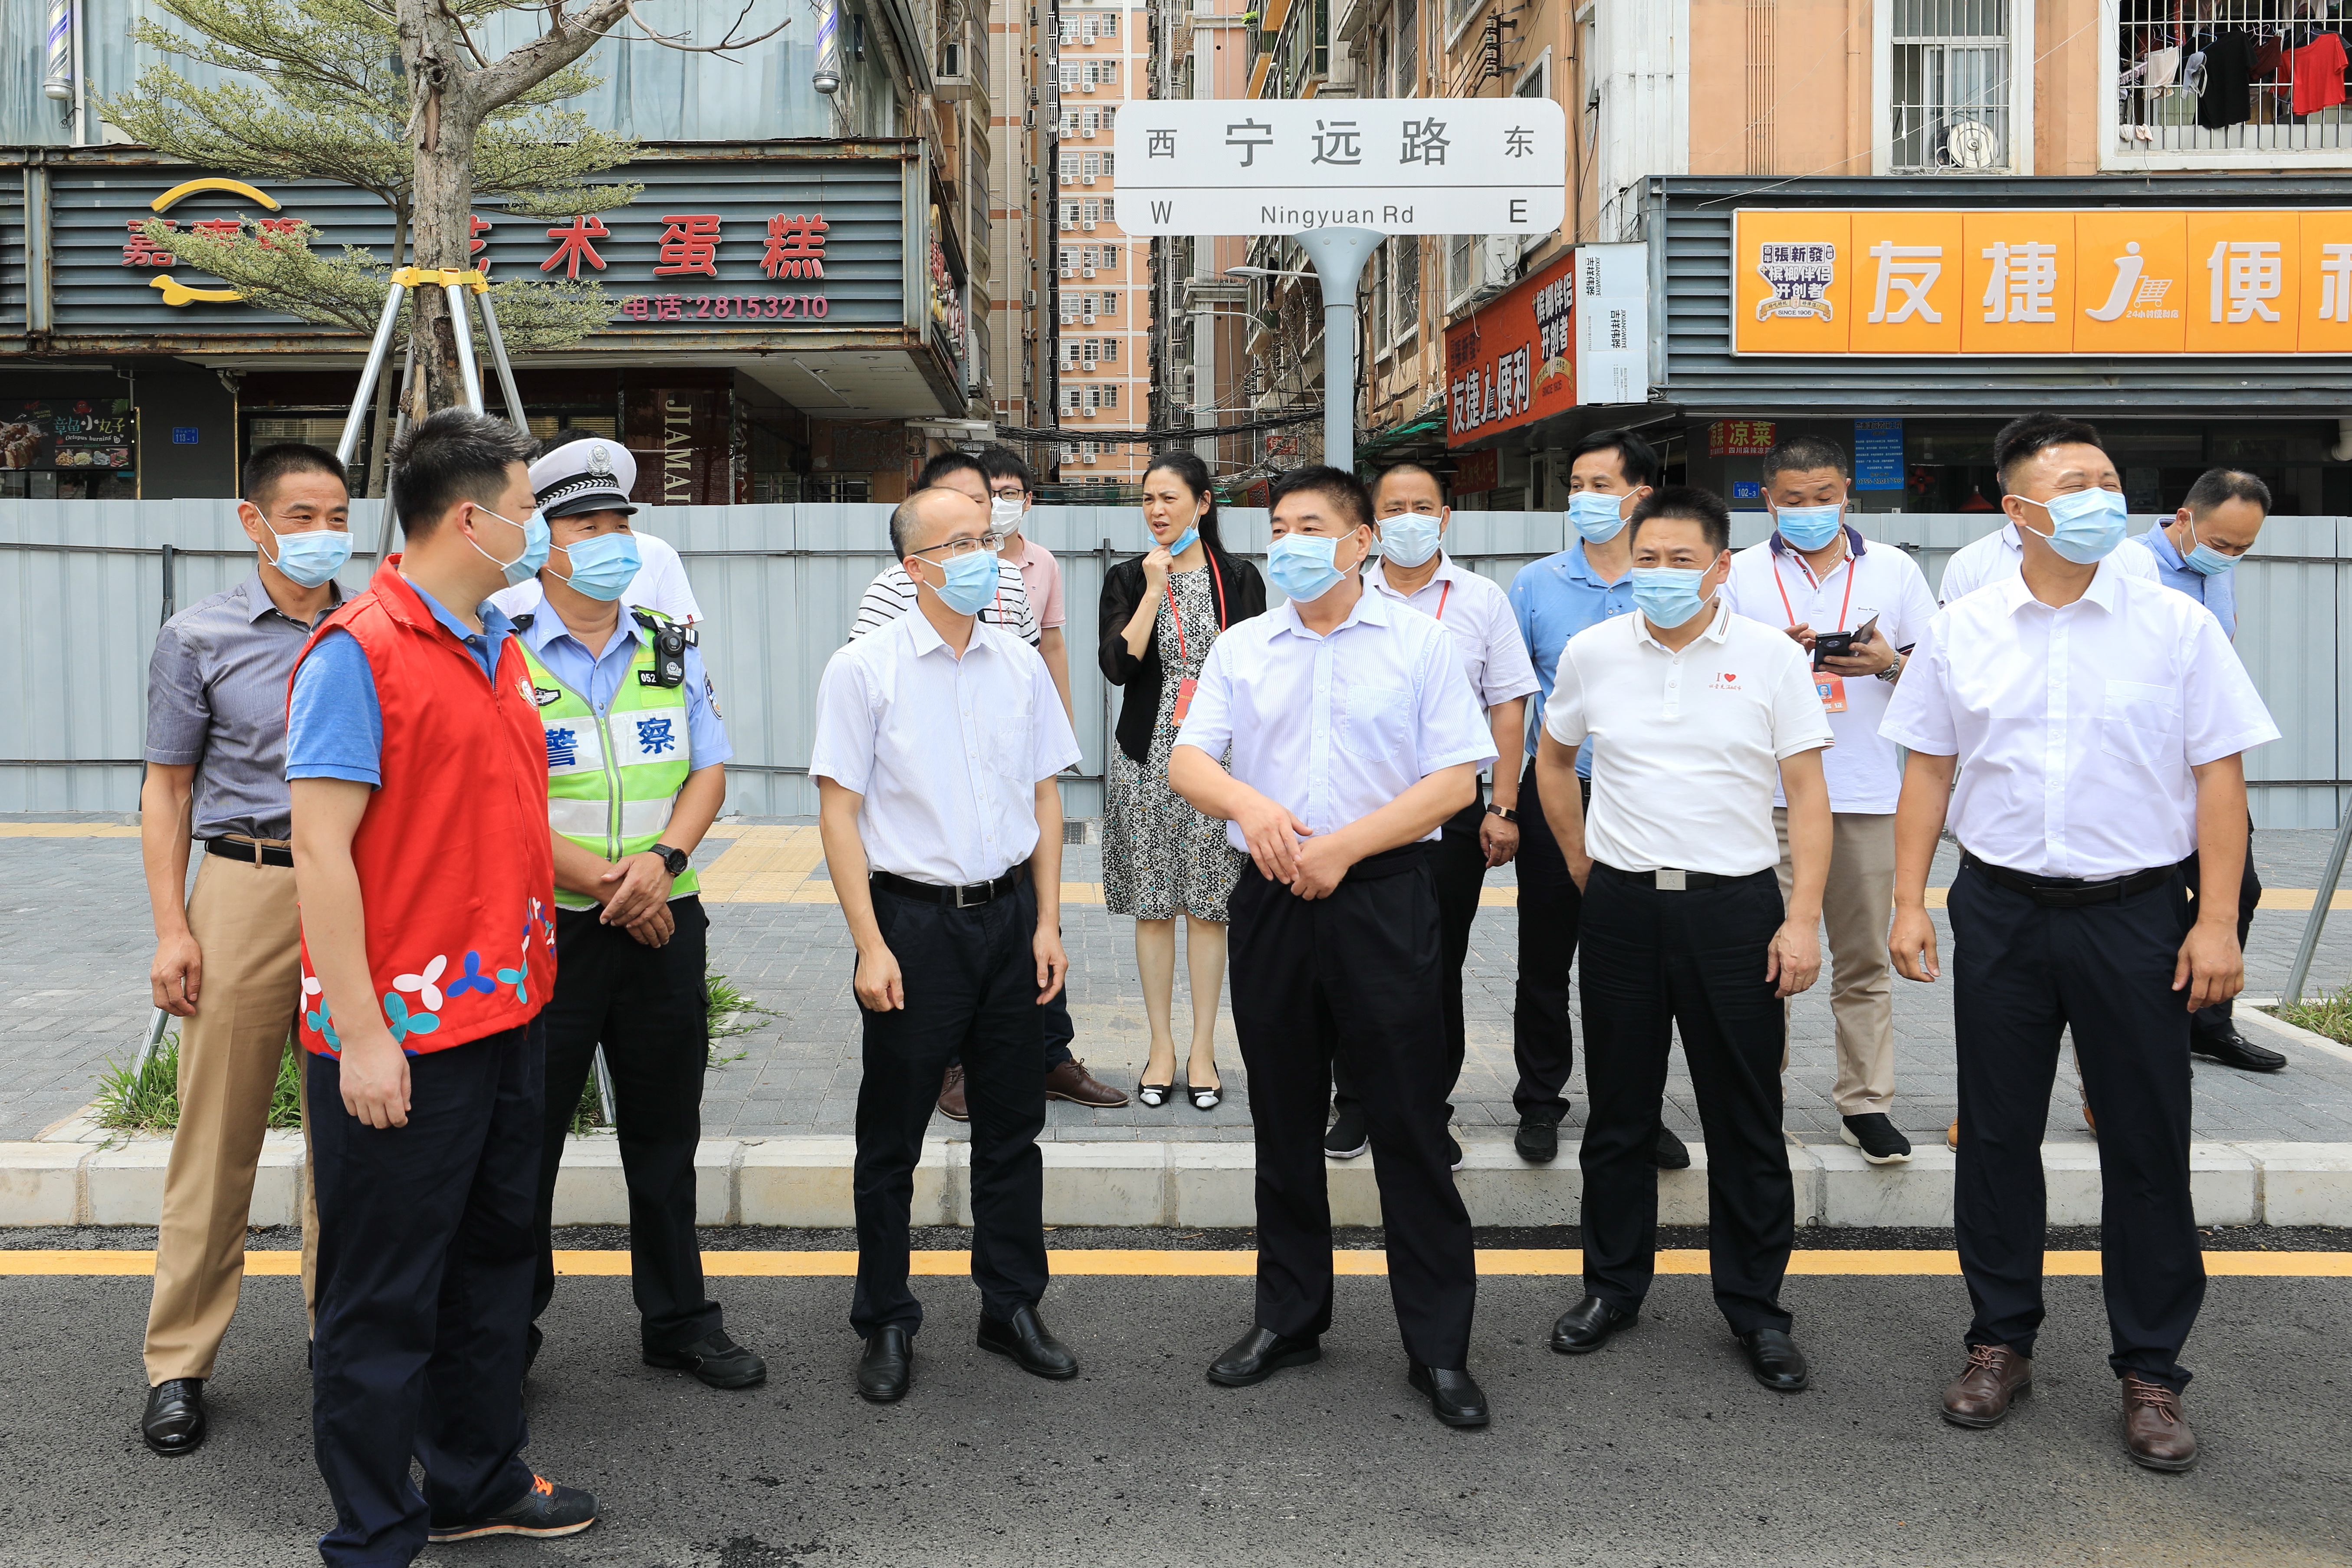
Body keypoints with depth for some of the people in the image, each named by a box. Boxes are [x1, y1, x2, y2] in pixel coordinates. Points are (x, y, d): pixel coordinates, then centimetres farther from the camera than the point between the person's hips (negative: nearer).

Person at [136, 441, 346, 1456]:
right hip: (246, 886, -2)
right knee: (218, 1135, 1)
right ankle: (179, 1364, 13)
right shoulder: (200, 638, 2)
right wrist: (172, 928, -5)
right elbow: (168, 790, 3)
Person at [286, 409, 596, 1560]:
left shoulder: (498, 650, 12)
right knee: (385, 1297, 4)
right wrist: (361, 1033, -20)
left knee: (493, 1258, 19)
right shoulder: (358, 652, -14)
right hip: (403, 1036, -9)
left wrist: (533, 971, 16)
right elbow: (321, 850, -18)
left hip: (506, 1013, 9)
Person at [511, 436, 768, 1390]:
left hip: (664, 922, 4)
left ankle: (678, 1319, 26)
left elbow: (709, 773, 7)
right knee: (526, 1137, 5)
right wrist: (609, 884, -14)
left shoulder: (672, 649, 9)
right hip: (547, 926, -4)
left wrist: (662, 860, -11)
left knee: (664, 1130, 13)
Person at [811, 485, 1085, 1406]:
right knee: (891, 1136, 7)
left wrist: (1048, 922, 5)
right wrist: (871, 945, -13)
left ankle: (1012, 1306, 28)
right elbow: (839, 811, -8)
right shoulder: (864, 669, -7)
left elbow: (1045, 796, 11)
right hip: (913, 917, -4)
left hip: (1009, 914, 4)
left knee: (1011, 1123, 13)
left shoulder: (1021, 665, 6)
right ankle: (886, 1324, 23)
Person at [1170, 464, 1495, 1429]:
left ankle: (1439, 1346, 11)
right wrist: (1246, 802, -18)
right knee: (1284, 1122, 13)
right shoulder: (1240, 647, 10)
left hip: (1383, 895, -3)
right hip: (1272, 903, 4)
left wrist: (1342, 847, -14)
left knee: (1411, 1124, -1)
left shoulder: (1419, 642, 1)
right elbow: (1187, 760, 4)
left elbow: (1456, 780, -5)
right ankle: (1290, 1315, 28)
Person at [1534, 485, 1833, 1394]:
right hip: (1622, 907, 2)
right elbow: (1552, 759, 18)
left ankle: (1756, 1307, 20)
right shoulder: (1592, 653, 3)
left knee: (1746, 1119, 5)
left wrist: (1804, 918, -11)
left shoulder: (1770, 656, -3)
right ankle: (1613, 1285, 27)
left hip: (1734, 906, -2)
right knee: (1618, 1111, 11)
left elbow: (1808, 794, -4)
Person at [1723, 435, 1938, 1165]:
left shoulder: (1894, 569, 11)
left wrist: (1888, 663, -9)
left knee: (1866, 958, 5)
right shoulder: (1740, 575, 7)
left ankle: (1866, 1101, 14)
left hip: (1867, 795, 1)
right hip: (1769, 795, -1)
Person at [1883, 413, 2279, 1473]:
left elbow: (2219, 776, -2)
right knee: (1996, 1134, 10)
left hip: (2136, 913, -1)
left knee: (2147, 1145, 6)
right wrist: (1908, 901, 1)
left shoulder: (2176, 626, -1)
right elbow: (1929, 771, 6)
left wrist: (2217, 922, -8)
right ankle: (2001, 1342, 26)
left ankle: (2149, 1372, 21)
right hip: (2000, 911, 2)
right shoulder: (1960, 631, 3)